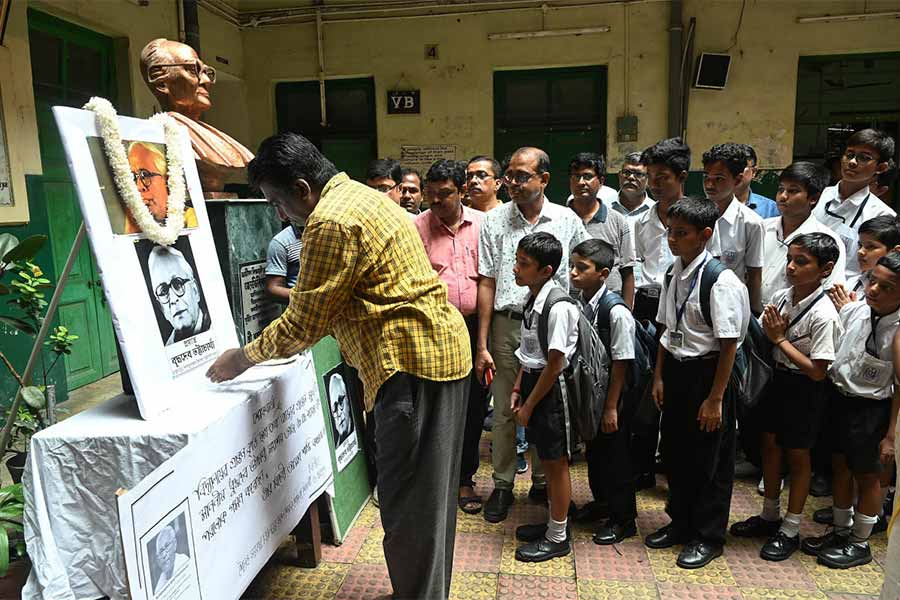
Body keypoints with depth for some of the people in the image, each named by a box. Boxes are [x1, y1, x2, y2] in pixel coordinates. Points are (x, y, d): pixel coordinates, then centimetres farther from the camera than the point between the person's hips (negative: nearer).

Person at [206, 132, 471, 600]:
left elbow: (303, 322, -12)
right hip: (440, 347, 11)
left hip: (412, 359, -11)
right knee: (427, 492, 20)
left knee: (408, 501, 1)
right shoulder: (360, 195, 16)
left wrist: (243, 358, 4)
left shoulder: (331, 222, -16)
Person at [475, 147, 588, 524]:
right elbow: (487, 284, 0)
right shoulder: (495, 221, 1)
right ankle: (502, 486, 23)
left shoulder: (568, 222, 3)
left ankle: (542, 482, 30)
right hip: (508, 324, 0)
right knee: (504, 410, 6)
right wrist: (482, 345, -3)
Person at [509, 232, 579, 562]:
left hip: (552, 390, -8)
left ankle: (557, 537, 23)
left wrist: (529, 405, -15)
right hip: (534, 380, 9)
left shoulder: (558, 307, -24)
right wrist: (517, 389, 10)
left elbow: (554, 364, -21)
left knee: (556, 461, 6)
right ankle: (553, 521, 38)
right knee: (546, 459, 20)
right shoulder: (532, 297, 4)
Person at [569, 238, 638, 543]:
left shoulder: (616, 312, -24)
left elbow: (620, 364, -20)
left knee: (614, 455, 7)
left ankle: (623, 518, 26)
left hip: (611, 396, -6)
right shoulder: (578, 304, -5)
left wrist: (611, 407, -16)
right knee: (593, 450, 21)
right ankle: (601, 501, 44)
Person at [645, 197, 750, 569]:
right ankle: (681, 522, 39)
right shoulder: (673, 272, 2)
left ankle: (708, 537, 29)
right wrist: (659, 377, 9)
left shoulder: (720, 281, -20)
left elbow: (728, 344, -18)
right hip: (676, 370, 7)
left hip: (706, 373, -7)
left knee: (709, 459, 8)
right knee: (675, 451, 18)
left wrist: (715, 398, -15)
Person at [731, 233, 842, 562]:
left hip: (804, 390, -7)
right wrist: (769, 330, -14)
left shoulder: (824, 315, -24)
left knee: (797, 456, 9)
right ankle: (769, 515, 38)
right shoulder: (780, 297, -4)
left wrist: (780, 338, -21)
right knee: (770, 446, 18)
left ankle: (790, 531, 28)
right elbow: (764, 342, 8)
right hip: (777, 379, 7)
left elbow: (817, 371, -23)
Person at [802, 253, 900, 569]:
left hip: (870, 409, -5)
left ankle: (860, 543, 34)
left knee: (866, 476, 13)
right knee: (839, 466, 20)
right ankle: (841, 531, 41)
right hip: (837, 397, 5)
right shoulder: (853, 309, -6)